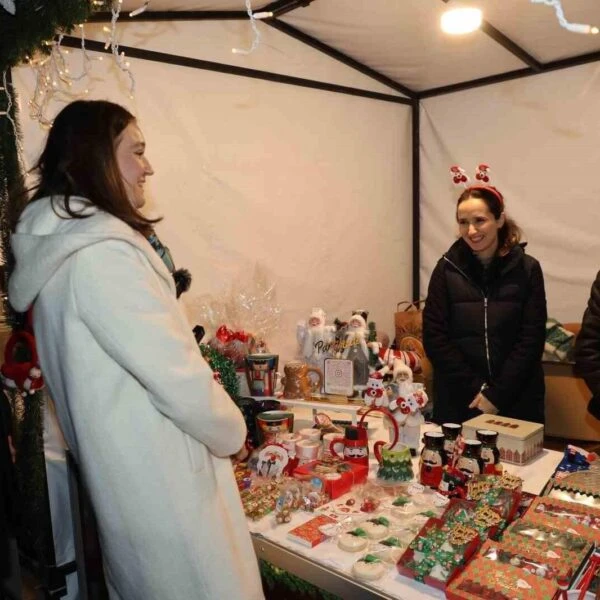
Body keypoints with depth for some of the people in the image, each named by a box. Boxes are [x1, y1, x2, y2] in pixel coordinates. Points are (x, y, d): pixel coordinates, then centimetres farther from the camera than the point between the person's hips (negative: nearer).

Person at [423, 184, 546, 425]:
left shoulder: (527, 269, -2)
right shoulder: (447, 269, -2)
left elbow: (531, 339, -5)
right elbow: (434, 336, -5)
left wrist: (497, 394, -11)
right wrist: (475, 389, -10)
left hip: (516, 399, 0)